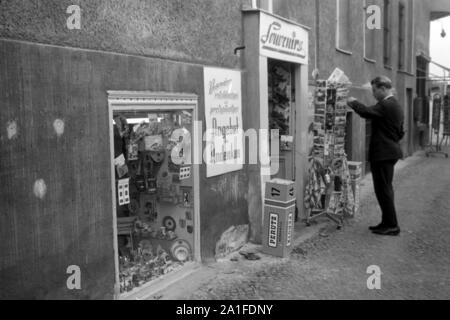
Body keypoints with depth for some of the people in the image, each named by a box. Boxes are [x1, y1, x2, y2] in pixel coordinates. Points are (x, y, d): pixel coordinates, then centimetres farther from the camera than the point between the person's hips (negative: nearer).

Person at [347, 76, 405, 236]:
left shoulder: (385, 105, -17)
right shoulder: (396, 105, 16)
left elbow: (365, 112, -29)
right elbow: (400, 132, 21)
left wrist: (353, 102, -12)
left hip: (382, 154, -11)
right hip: (391, 151, 11)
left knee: (384, 189, -4)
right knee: (385, 189, 16)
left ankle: (391, 226, 3)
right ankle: (387, 223, 24)